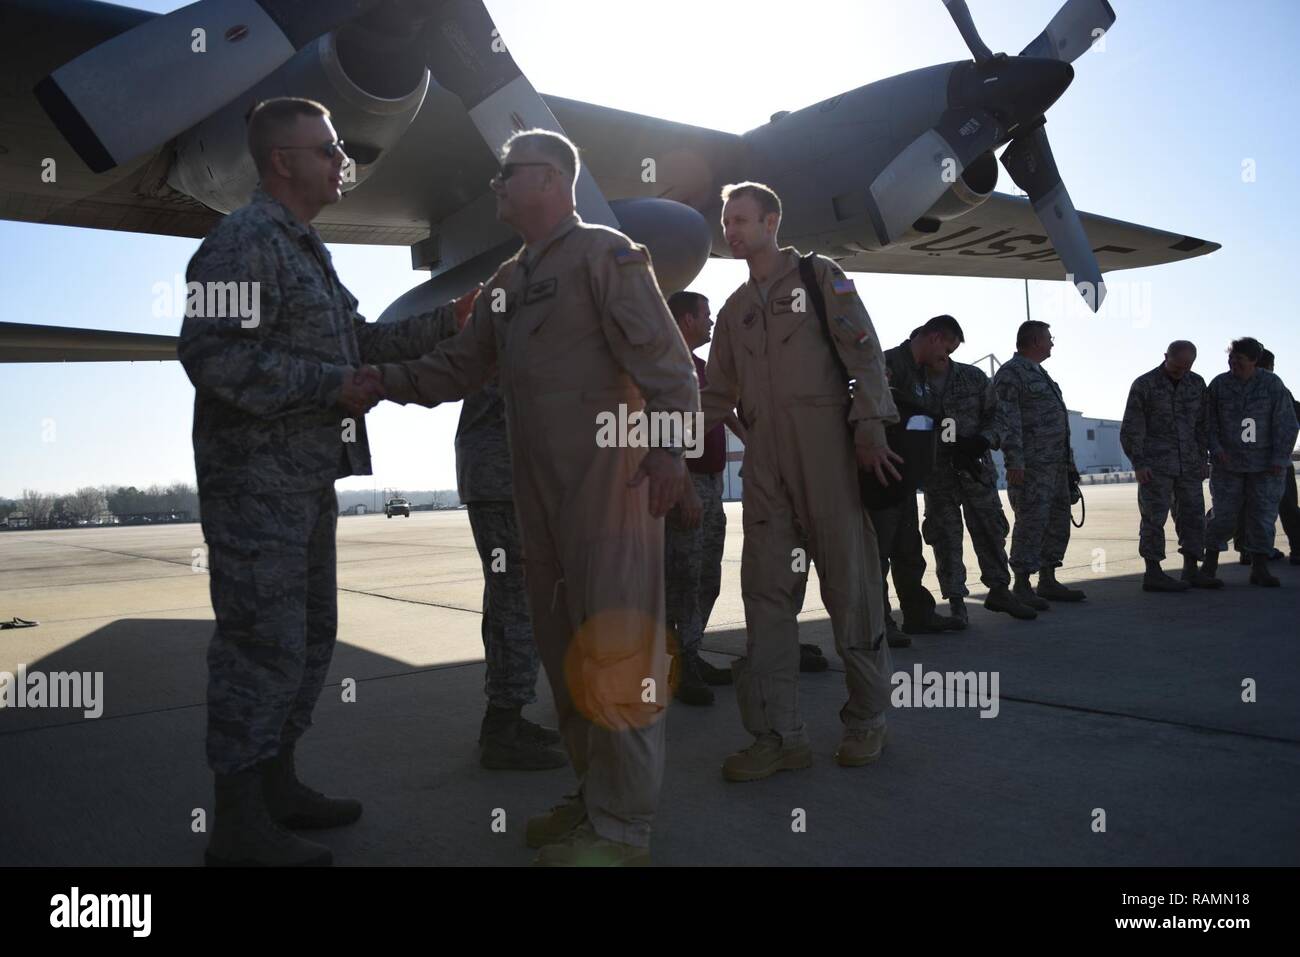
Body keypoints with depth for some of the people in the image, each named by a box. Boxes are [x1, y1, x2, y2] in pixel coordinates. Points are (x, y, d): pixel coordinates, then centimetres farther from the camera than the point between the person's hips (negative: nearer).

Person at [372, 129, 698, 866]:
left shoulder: (604, 254, -4)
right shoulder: (509, 280, 20)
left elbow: (662, 355, -14)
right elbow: (460, 366, 19)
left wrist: (669, 445, -24)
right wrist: (386, 380, 5)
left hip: (608, 480, -9)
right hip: (539, 489, 9)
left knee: (614, 648, -5)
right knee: (562, 645, 14)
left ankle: (623, 828, 4)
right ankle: (595, 796, 28)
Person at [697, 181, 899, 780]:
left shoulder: (819, 277, 8)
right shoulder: (734, 309, 23)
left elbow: (865, 353, -1)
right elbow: (717, 396, 21)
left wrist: (870, 427, -13)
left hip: (826, 444, -5)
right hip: (763, 457, 5)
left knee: (849, 583, -1)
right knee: (767, 591, -1)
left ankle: (867, 719, 13)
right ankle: (778, 734, 3)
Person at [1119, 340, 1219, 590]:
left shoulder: (1197, 384, 11)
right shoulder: (1144, 385, -4)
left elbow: (1202, 424, 16)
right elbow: (1131, 428, -6)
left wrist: (1203, 459, 10)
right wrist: (1138, 464, -12)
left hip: (1189, 464, 6)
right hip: (1155, 464, -5)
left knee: (1193, 515, 6)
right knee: (1154, 517, -5)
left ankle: (1191, 571, 14)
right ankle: (1153, 574, -1)